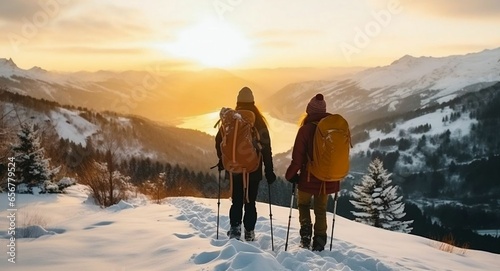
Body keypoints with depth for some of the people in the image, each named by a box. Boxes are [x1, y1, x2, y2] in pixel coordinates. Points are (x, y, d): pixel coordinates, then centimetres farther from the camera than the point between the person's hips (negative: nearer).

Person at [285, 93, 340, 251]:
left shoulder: (306, 129, -15)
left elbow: (297, 158, -13)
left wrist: (291, 175, 2)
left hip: (310, 177, -3)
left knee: (303, 204, 22)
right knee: (321, 211, 19)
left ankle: (306, 234, 7)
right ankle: (319, 244, 18)